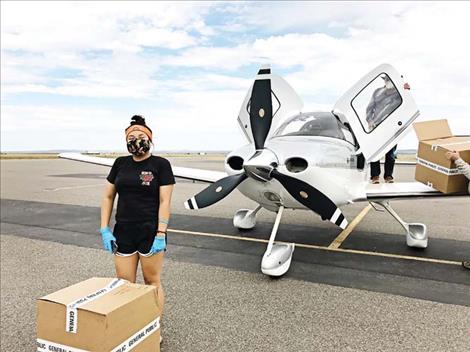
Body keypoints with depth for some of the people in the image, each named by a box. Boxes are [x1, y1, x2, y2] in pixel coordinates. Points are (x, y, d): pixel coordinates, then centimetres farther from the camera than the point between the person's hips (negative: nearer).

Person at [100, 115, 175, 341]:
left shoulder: (160, 164, -5)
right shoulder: (120, 163, 7)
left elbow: (165, 201, -10)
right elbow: (108, 197, 11)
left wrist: (161, 234, -15)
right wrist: (104, 229, 4)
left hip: (150, 232, -4)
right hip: (123, 232, 4)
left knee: (152, 282, 8)